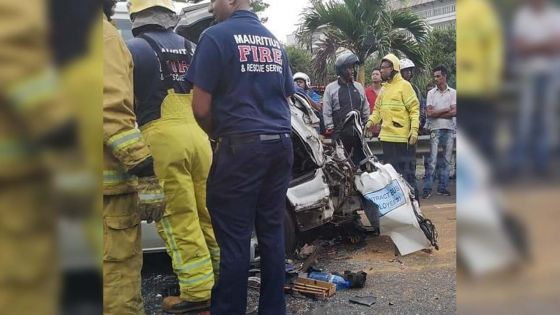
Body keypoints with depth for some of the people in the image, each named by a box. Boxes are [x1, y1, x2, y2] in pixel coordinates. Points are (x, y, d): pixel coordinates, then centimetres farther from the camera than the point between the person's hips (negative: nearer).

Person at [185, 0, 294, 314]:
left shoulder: (216, 36, -7)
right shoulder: (274, 41, 15)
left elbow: (201, 107, -8)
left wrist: (218, 135, 10)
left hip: (241, 147, -7)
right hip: (281, 146, 7)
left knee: (235, 237, -1)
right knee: (272, 232, 11)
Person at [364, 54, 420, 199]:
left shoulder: (404, 85, -6)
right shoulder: (384, 88, 16)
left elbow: (414, 108, -9)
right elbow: (378, 109, 21)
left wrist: (414, 129, -17)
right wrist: (371, 121, 3)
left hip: (403, 138, -7)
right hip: (387, 137, 8)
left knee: (407, 172, -3)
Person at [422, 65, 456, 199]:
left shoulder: (453, 93, 5)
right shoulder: (431, 93, 5)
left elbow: (454, 112, -6)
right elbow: (429, 113, -5)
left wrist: (437, 113, -8)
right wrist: (446, 110, -5)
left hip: (449, 129, 2)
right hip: (435, 129, -2)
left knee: (447, 160, 6)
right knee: (433, 160, -7)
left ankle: (442, 187, 13)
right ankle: (427, 188, -5)